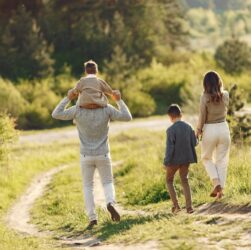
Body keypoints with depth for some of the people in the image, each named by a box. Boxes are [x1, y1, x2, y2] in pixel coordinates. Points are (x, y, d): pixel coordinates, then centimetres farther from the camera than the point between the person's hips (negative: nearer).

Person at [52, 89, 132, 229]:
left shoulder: (78, 109, -11)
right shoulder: (106, 108, -10)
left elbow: (56, 115, -7)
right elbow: (127, 117, -8)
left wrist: (68, 98, -2)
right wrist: (119, 100, 0)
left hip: (86, 156, 0)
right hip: (103, 155, 0)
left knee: (88, 187, 14)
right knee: (108, 184, 15)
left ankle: (92, 218, 2)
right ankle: (111, 204, -17)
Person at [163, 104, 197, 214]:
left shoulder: (171, 130, -17)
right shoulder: (188, 127, -1)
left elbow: (169, 148, -18)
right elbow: (194, 142, 4)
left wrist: (166, 162, -12)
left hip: (174, 159, -5)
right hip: (186, 159, 5)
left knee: (169, 180, 14)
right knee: (185, 181, 14)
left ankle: (175, 204, 3)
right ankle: (189, 207, 6)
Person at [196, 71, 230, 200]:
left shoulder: (205, 98, -15)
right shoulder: (225, 95, -5)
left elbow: (202, 117, -10)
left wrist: (198, 130, 6)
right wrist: (220, 88, 11)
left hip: (210, 130, -3)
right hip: (223, 128, 3)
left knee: (207, 158, 18)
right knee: (222, 160, 12)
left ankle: (216, 183, -1)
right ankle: (221, 189, 9)